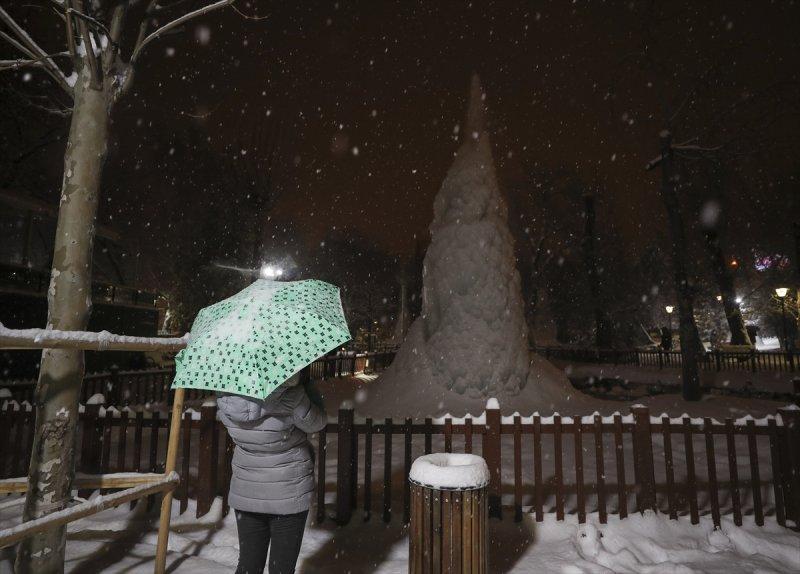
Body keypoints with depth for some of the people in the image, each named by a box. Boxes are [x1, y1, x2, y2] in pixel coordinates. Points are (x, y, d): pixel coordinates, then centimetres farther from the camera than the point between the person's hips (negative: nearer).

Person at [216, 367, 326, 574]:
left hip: (245, 493, 4)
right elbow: (317, 423, -13)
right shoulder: (288, 396, -29)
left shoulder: (224, 399, -13)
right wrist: (303, 379, -8)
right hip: (290, 494, -4)